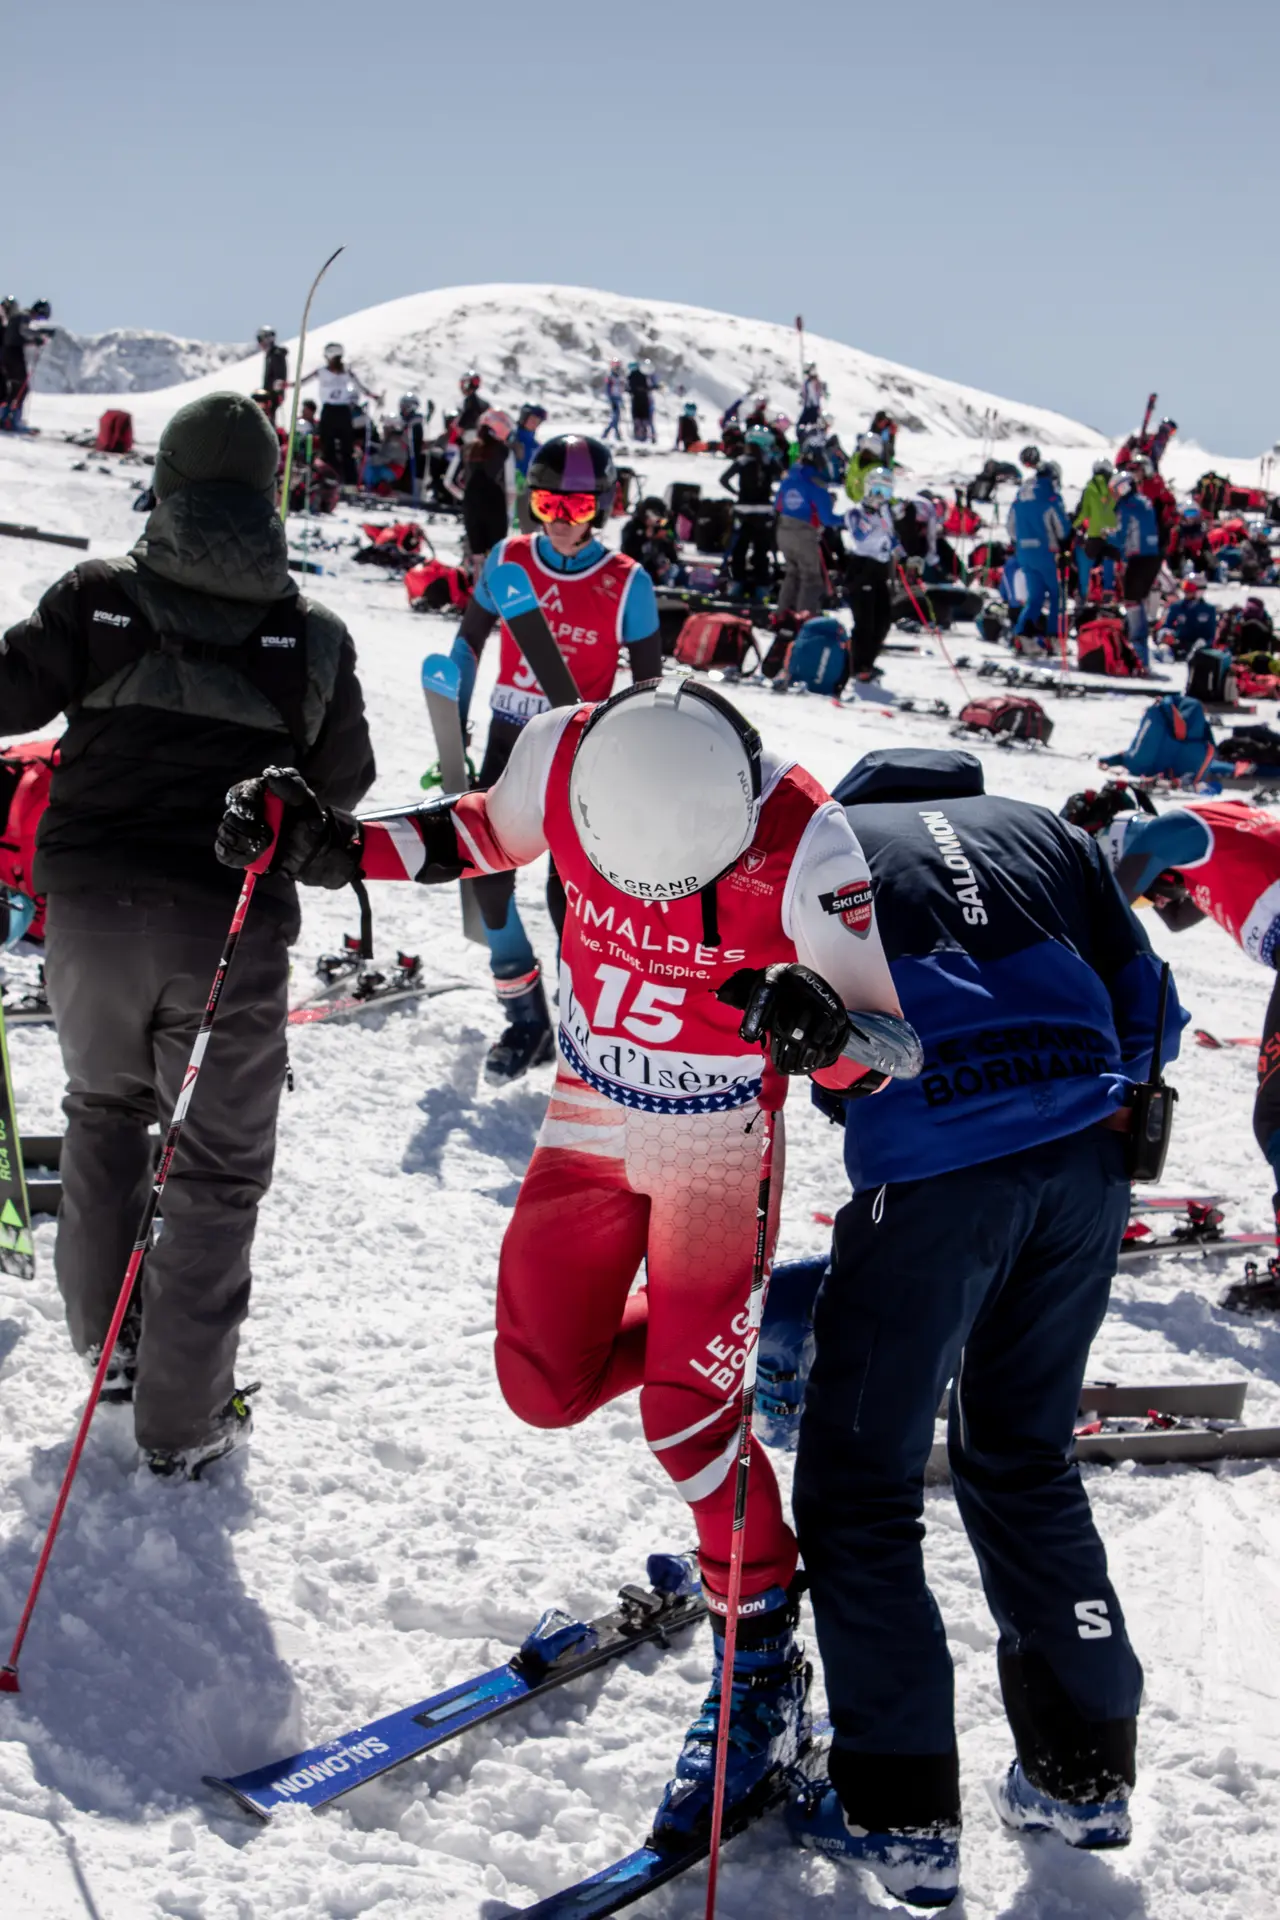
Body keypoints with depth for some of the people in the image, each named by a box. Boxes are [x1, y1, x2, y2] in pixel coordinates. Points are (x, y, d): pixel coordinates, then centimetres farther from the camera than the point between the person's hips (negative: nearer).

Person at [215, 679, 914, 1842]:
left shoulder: (803, 843, -30)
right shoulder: (564, 756, -21)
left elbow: (894, 1042, -22)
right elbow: (488, 835, 4)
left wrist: (823, 1026, -46)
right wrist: (340, 850, -10)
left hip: (715, 1136, -4)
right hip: (589, 1111, 4)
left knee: (687, 1417, -9)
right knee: (547, 1388, 5)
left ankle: (764, 1670, 12)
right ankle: (740, 1334, 33)